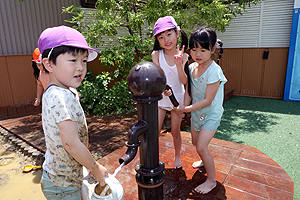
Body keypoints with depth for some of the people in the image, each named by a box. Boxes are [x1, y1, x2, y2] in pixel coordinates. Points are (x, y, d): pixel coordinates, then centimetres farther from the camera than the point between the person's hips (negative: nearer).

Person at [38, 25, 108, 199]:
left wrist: (91, 164, 13)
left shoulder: (58, 93, 2)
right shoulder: (61, 97, -29)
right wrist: (96, 168, -13)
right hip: (63, 185, -8)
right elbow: (71, 144, -28)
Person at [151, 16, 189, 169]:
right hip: (160, 97, 0)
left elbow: (184, 81, -16)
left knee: (175, 131, 11)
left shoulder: (183, 56, -10)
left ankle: (177, 156, 37)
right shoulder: (156, 54, -10)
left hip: (177, 98, 0)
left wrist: (179, 65, -32)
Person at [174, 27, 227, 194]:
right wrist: (185, 105, -16)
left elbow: (207, 100, -26)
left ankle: (212, 180, 13)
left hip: (211, 114, -7)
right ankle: (205, 161, 53)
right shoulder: (192, 67, -5)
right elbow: (188, 89, 2)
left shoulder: (214, 71, -26)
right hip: (197, 112, 7)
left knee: (201, 146, -10)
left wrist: (185, 109, -24)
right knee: (196, 142, 21)